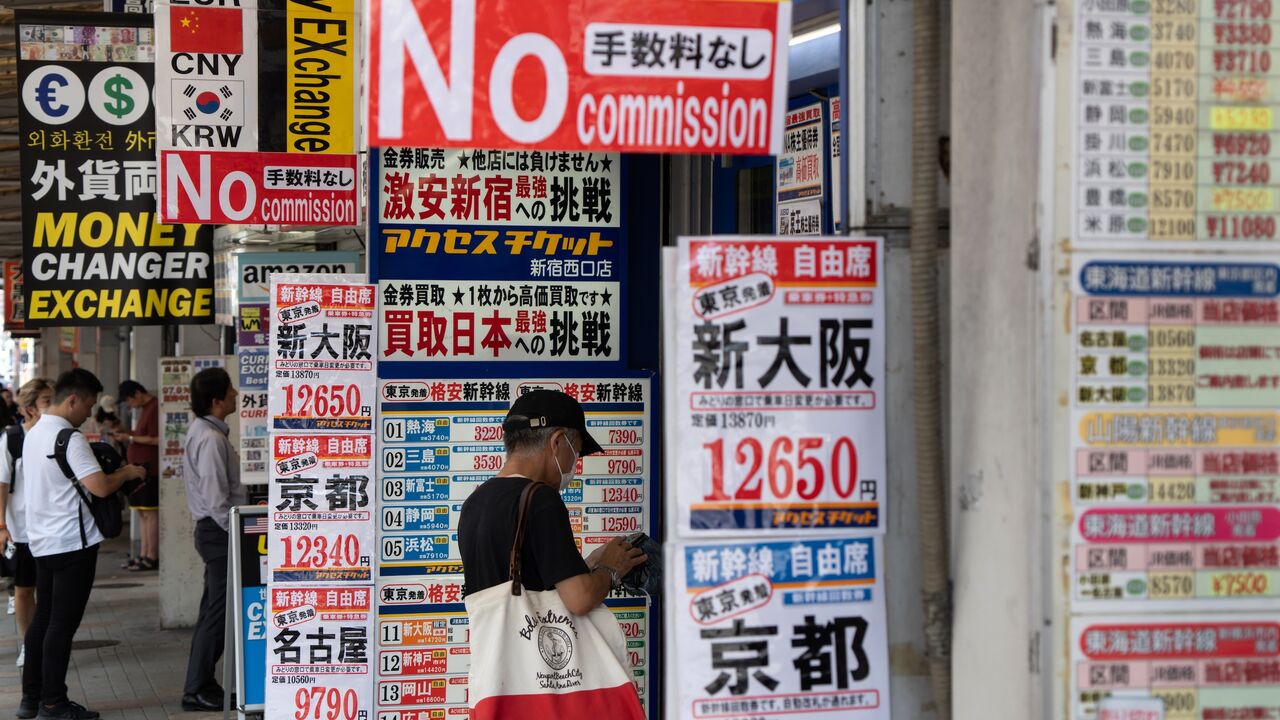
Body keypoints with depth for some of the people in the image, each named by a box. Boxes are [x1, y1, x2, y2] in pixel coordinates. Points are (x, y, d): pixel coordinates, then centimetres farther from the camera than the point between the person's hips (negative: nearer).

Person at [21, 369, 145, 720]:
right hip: (72, 542, -9)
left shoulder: (34, 433, 11)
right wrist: (127, 472, -6)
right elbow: (100, 487, -26)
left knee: (43, 618, 14)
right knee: (63, 623, -3)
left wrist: (116, 472, 16)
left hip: (42, 541, 9)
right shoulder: (69, 439, -18)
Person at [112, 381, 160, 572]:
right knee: (142, 512, 10)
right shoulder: (145, 409, 19)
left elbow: (156, 440, -19)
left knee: (150, 512, -9)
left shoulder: (154, 408, -13)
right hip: (140, 468, 10)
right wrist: (127, 435, 12)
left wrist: (131, 438, -15)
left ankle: (152, 557, -8)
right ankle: (144, 554, 14)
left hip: (150, 468, -10)